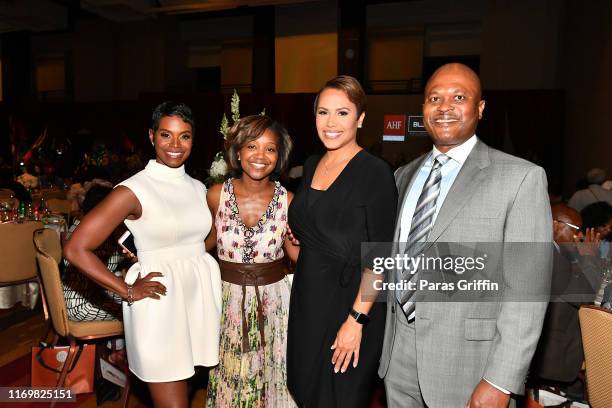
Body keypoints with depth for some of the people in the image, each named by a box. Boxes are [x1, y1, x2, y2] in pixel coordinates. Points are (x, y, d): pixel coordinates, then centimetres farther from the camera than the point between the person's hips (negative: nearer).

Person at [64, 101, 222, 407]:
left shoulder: (198, 188, 8)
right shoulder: (133, 191, -11)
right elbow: (75, 249, -13)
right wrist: (128, 291, -11)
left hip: (200, 297, 6)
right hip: (160, 304, -6)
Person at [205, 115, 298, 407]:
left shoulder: (287, 201, -10)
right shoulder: (217, 195, -9)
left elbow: (296, 254, 2)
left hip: (273, 300, 0)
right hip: (230, 299, 1)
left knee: (270, 378, 17)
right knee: (231, 381, 18)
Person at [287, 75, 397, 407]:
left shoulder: (375, 172, -14)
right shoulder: (311, 165, 7)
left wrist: (356, 320, -20)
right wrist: (293, 233, 1)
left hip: (348, 302, -6)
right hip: (307, 299, 6)